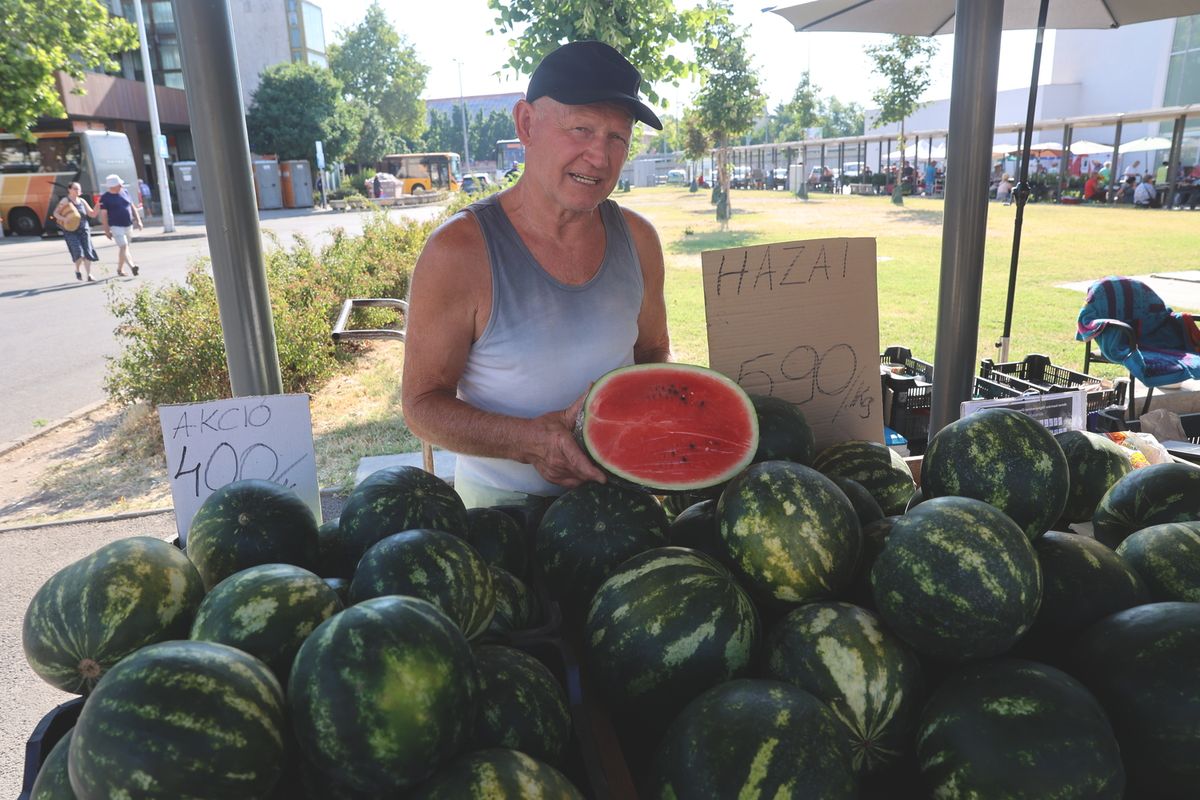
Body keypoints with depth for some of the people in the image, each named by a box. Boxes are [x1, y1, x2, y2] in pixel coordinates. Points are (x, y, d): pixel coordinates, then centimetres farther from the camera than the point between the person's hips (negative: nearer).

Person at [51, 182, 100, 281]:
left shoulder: (82, 201, 12)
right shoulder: (65, 201, 0)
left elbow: (92, 215, 12)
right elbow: (55, 213, -1)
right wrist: (64, 219, -19)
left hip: (84, 230, 4)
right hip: (70, 231, -4)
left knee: (88, 252, -6)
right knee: (78, 252, -15)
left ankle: (89, 275, -1)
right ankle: (78, 270, 11)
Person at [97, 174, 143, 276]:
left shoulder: (125, 192, 10)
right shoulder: (105, 198, -7)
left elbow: (132, 207, 17)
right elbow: (103, 215, -7)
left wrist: (138, 220, 10)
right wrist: (106, 230, -11)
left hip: (128, 225, 6)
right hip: (116, 226, -6)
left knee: (123, 247, 12)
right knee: (124, 246, -18)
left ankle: (120, 269, 21)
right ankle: (132, 266, -34)